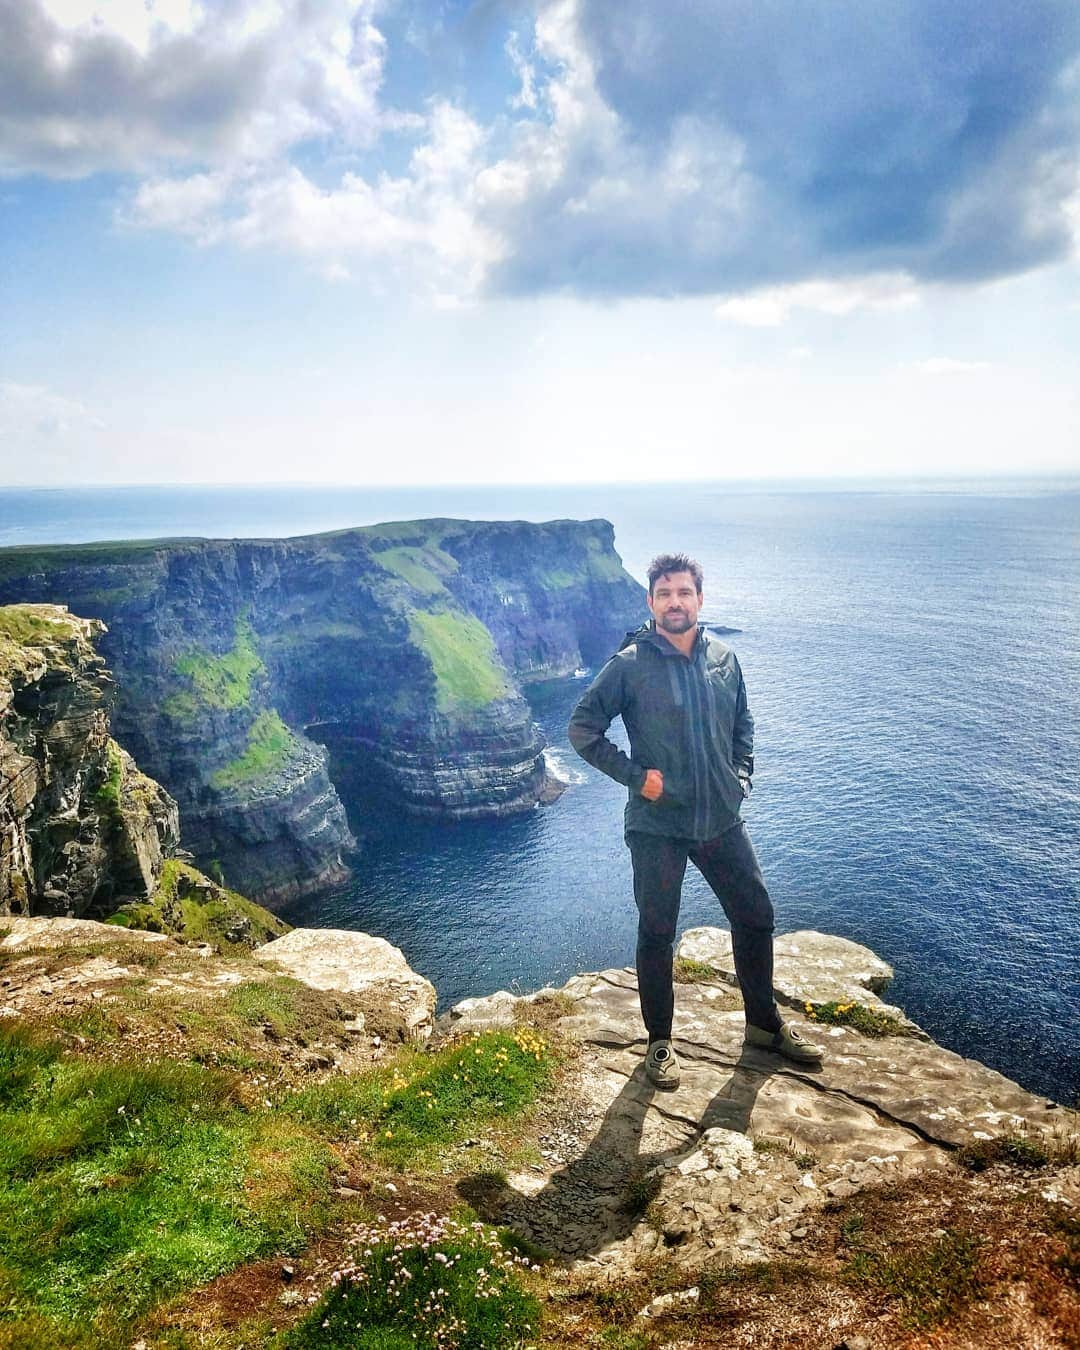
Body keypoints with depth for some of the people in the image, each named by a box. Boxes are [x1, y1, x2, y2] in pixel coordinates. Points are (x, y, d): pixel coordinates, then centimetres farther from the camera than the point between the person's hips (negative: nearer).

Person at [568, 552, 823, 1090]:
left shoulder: (723, 658, 3)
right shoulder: (630, 664, -12)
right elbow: (582, 728, -8)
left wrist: (741, 775, 7)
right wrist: (635, 775, -14)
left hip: (721, 819, 5)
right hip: (657, 826, -4)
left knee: (755, 917, 14)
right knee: (657, 935, 7)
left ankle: (764, 1023, 36)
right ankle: (660, 1042, 26)